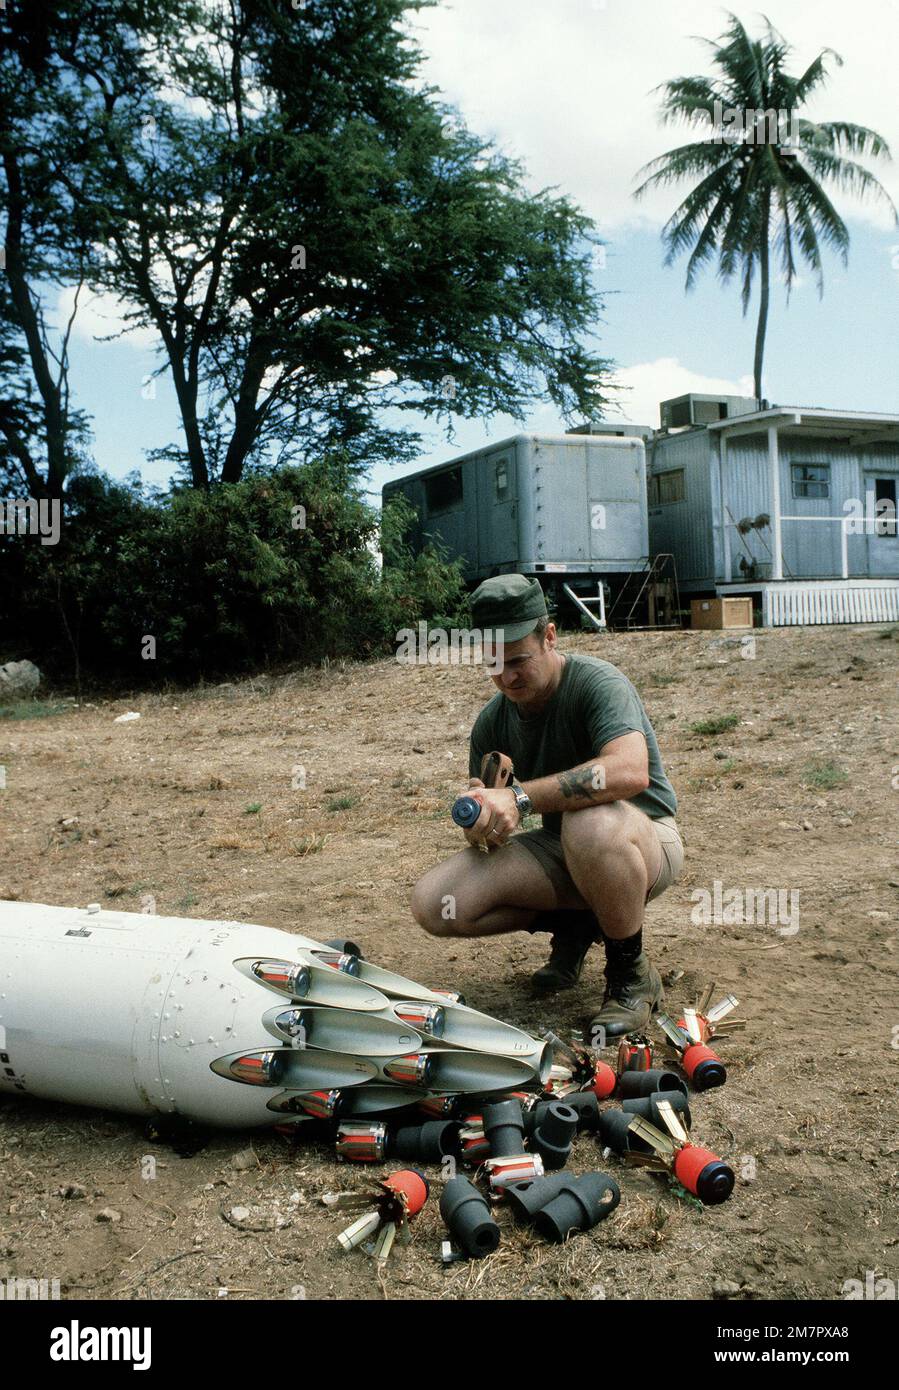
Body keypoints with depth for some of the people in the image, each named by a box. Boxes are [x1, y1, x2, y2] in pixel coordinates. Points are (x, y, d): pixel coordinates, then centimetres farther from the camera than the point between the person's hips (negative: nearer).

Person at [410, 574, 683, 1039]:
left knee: (591, 824, -43)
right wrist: (483, 825, -26)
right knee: (433, 903, -14)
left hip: (645, 842, -5)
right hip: (559, 848, 6)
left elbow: (631, 771, -39)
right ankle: (575, 922, 9)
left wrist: (520, 797, -40)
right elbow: (488, 834, 0)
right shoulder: (492, 721, -1)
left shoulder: (597, 682, -19)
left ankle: (632, 974, -15)